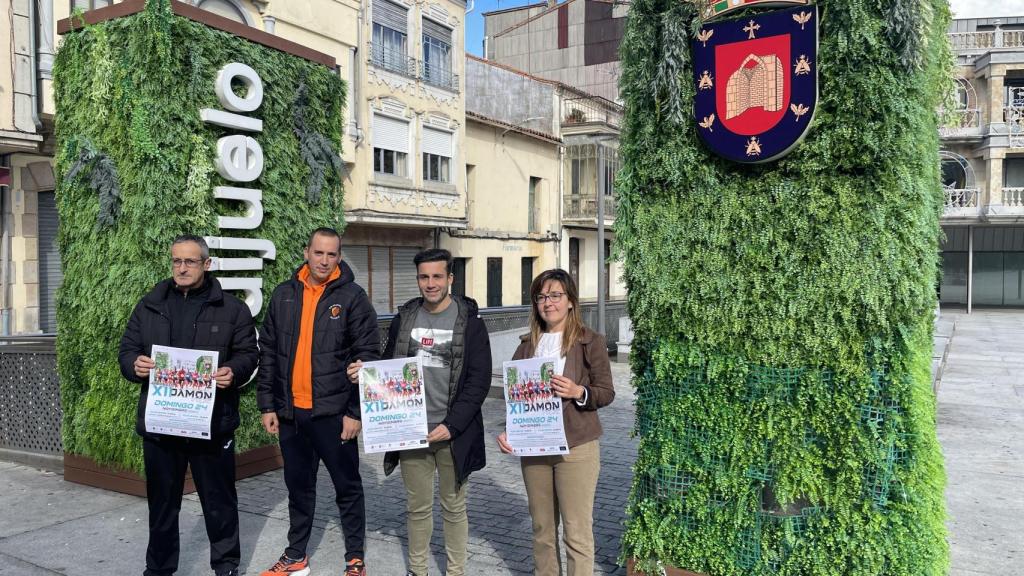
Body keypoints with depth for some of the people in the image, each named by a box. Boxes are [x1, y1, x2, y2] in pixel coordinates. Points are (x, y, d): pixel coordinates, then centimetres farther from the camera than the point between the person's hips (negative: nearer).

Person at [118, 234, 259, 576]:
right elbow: (127, 350, 10)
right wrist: (135, 365, -13)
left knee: (219, 499, 9)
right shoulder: (149, 306, 9)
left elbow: (248, 353, 1)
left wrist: (233, 372, -20)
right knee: (162, 501, 14)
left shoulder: (231, 308, 1)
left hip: (212, 422, -2)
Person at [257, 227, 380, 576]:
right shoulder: (284, 294, 6)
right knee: (298, 486, 17)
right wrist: (267, 404, 6)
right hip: (290, 411, 4)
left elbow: (368, 357, -9)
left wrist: (356, 412, -12)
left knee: (347, 486, 8)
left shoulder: (352, 296, -6)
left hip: (333, 412, -4)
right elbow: (268, 353, 10)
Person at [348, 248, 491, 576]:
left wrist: (452, 425, -16)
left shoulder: (469, 320, -5)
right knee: (417, 508, 14)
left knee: (453, 507, 11)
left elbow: (479, 381, -9)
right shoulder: (404, 318, 6)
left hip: (452, 433, -3)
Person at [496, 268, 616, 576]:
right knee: (541, 527, 16)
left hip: (576, 447, -4)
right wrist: (507, 430, -3)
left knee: (577, 531, 2)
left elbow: (607, 392, -5)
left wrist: (578, 392, -23)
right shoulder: (527, 345, 8)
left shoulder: (590, 341, -5)